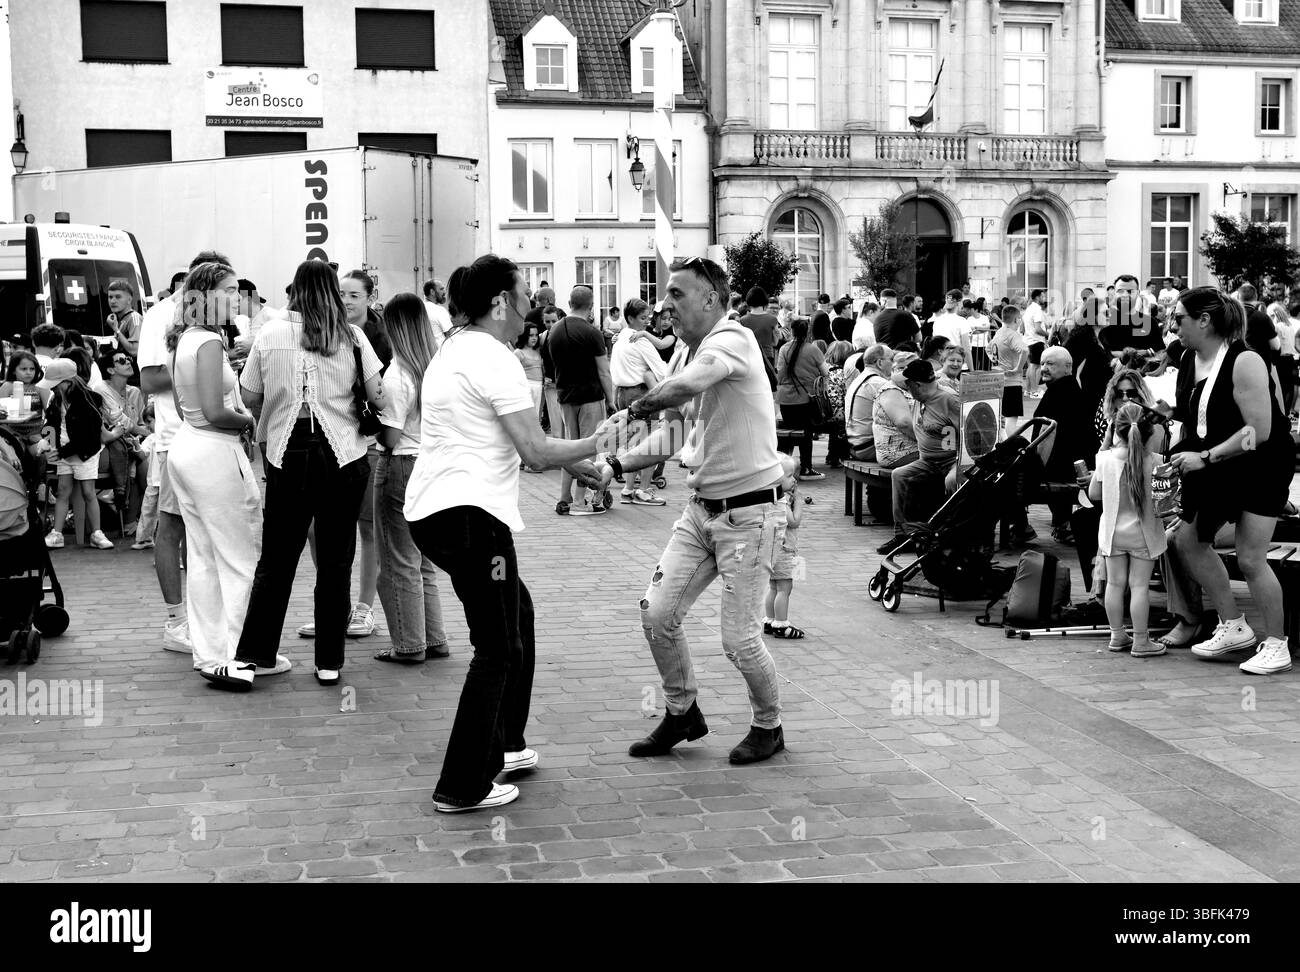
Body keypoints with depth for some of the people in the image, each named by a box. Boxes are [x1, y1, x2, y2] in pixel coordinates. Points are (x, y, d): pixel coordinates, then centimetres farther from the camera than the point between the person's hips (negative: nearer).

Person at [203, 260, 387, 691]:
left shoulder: (270, 334, 1)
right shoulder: (352, 336, -1)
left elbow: (249, 397, 7)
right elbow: (379, 397, -2)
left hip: (287, 456, 0)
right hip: (343, 455, 0)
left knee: (275, 562, 6)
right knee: (336, 563, 7)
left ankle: (248, 660, 5)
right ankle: (329, 662, 13)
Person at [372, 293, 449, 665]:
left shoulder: (397, 375, -16)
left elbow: (390, 438, -17)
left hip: (402, 466, -7)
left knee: (400, 562, 5)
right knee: (424, 561, 18)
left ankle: (409, 644, 10)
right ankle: (434, 638, 22)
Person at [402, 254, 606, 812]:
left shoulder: (453, 352, 17)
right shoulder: (493, 359, -13)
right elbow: (536, 452, -16)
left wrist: (570, 464, 23)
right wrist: (596, 444, 1)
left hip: (429, 512, 10)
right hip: (469, 516, -10)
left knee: (516, 611, 25)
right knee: (498, 649, -1)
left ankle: (503, 744, 33)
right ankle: (463, 787, 2)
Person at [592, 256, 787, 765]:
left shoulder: (732, 339, -18)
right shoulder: (686, 352, 10)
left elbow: (683, 387, -38)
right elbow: (672, 433, 15)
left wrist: (635, 408, -19)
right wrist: (616, 464, 3)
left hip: (749, 512, -8)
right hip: (701, 508, 8)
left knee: (740, 638, -2)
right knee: (657, 613, 5)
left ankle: (769, 726, 22)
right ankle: (682, 713, 25)